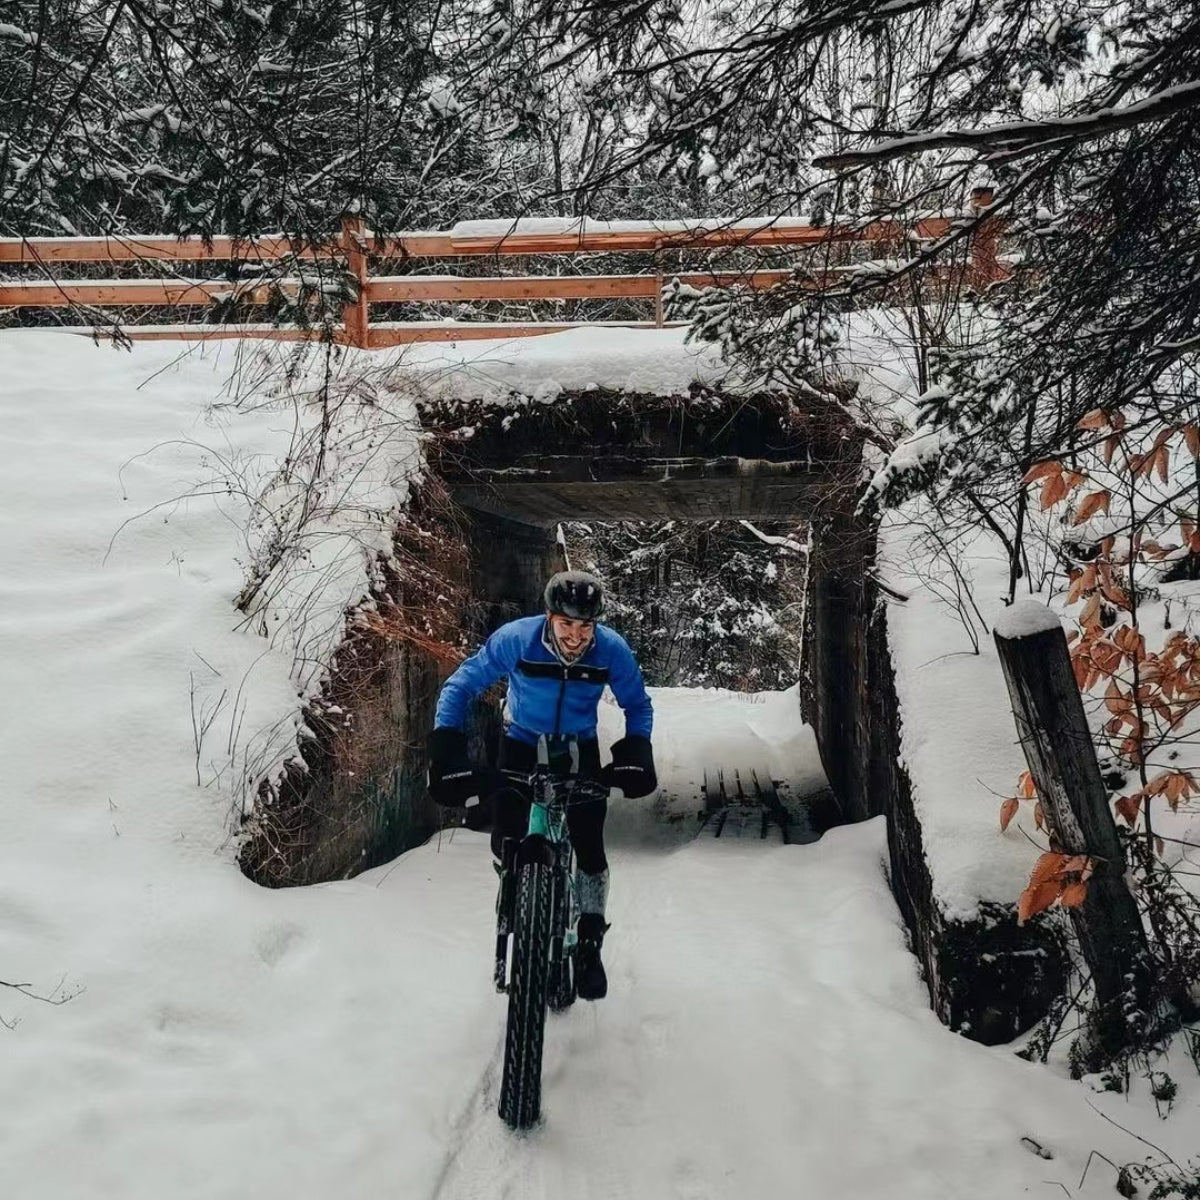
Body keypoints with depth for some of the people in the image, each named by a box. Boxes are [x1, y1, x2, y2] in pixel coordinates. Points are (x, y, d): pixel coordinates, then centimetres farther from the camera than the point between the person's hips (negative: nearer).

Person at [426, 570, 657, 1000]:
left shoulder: (613, 650, -25)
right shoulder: (516, 638, -29)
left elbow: (638, 706, -8)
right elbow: (459, 687, -20)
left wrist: (635, 754, -25)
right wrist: (447, 751, -31)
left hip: (579, 748, 0)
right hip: (522, 743, 0)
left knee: (590, 849, -8)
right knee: (507, 844, -9)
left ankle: (589, 944, 14)